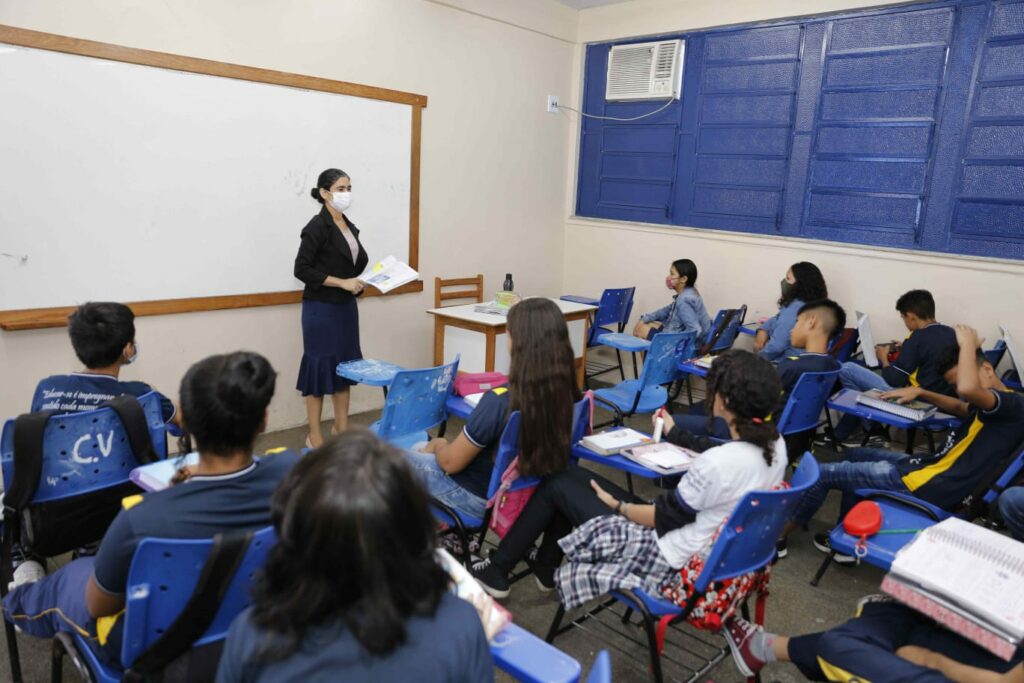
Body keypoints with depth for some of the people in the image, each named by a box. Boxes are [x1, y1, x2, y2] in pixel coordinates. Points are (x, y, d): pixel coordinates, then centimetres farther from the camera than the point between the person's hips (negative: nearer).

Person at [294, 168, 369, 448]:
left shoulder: (349, 226, 11)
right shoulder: (317, 226, -12)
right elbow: (302, 269, -17)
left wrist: (360, 281, 1)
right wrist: (342, 283, -19)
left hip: (346, 307, 8)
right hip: (321, 309, -8)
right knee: (320, 367, -1)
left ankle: (341, 428, 25)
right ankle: (314, 437, 11)